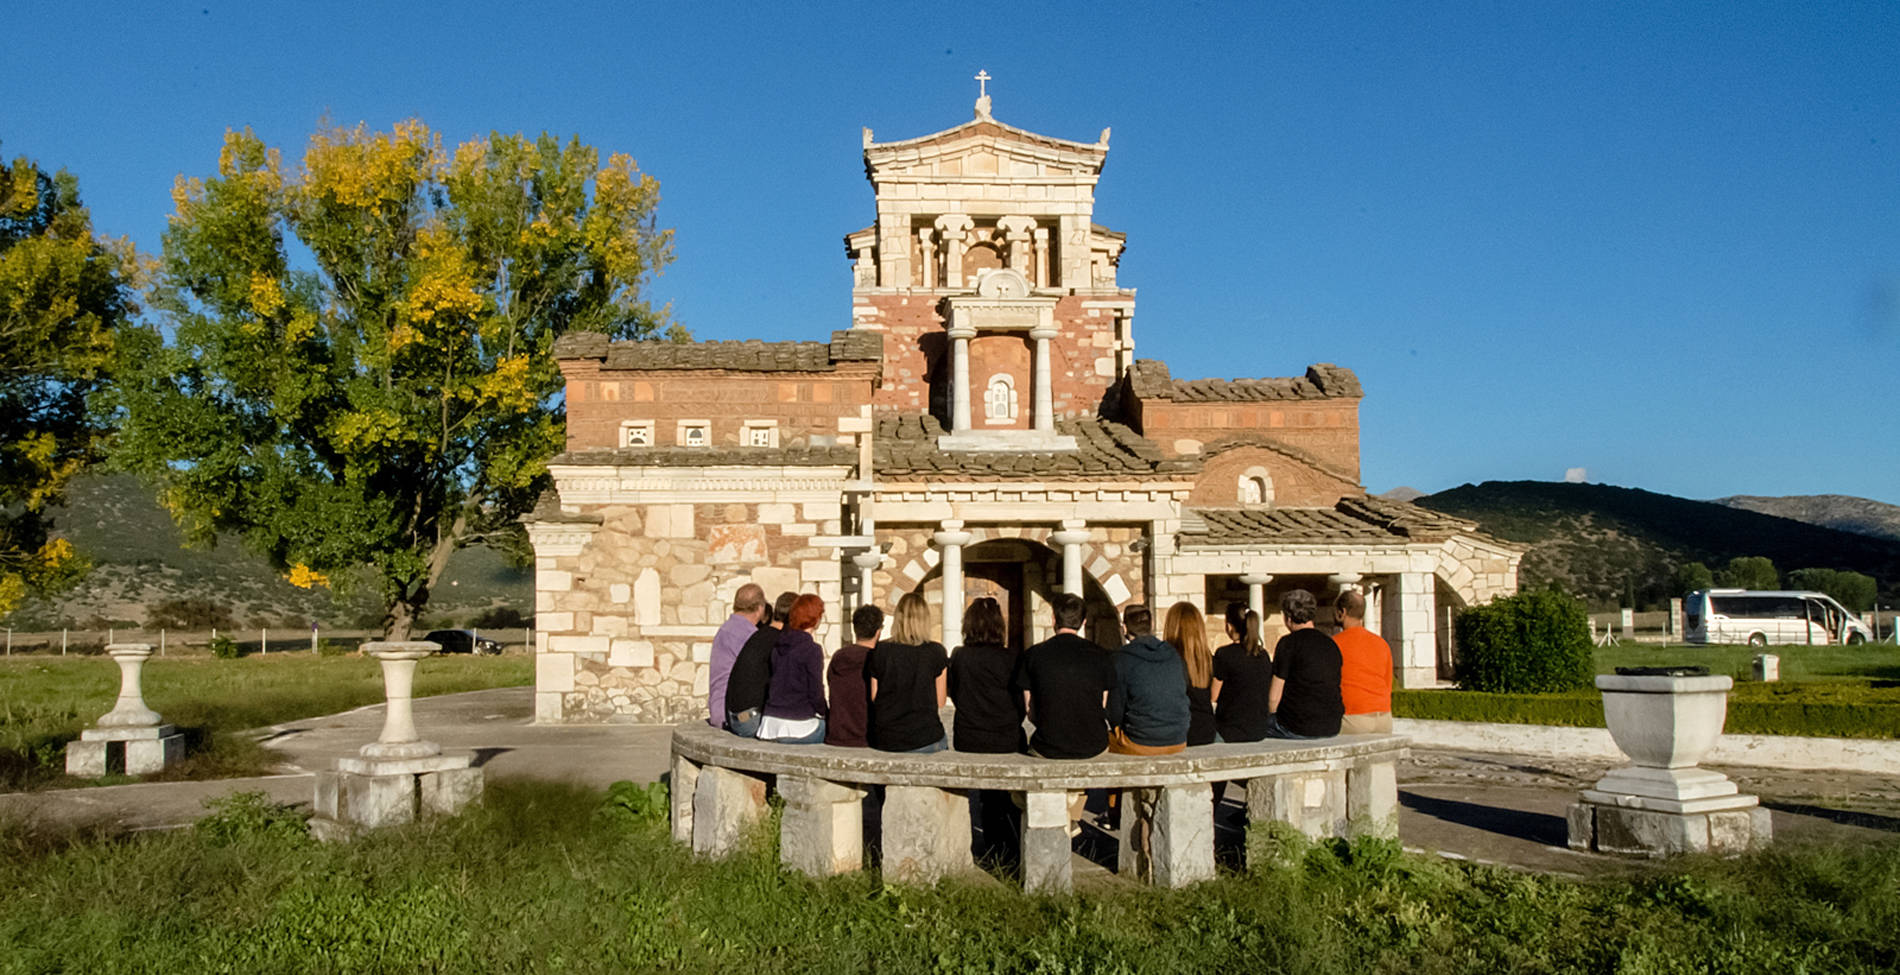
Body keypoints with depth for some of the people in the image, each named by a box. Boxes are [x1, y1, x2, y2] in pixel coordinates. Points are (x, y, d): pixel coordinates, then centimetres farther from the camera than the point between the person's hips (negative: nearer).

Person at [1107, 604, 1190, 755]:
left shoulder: (1122, 657, -9)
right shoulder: (1173, 655, 6)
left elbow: (1116, 703, -7)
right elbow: (1183, 698, 15)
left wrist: (1117, 729, 12)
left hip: (1140, 745, -5)